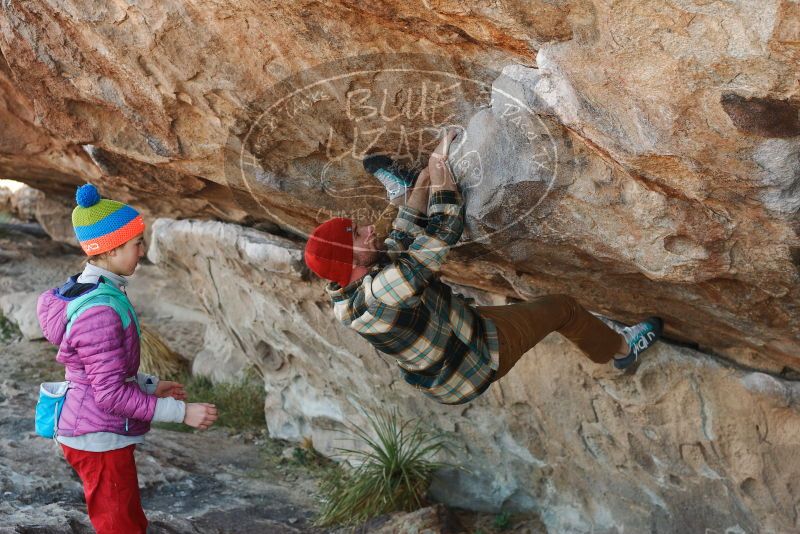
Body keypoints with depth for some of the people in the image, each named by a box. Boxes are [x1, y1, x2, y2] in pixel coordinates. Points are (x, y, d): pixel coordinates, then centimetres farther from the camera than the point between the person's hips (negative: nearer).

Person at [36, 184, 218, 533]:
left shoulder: (92, 291, 4)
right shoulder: (98, 311, -26)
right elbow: (112, 393, -25)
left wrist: (151, 385, 13)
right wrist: (181, 412, -21)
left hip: (102, 432, 10)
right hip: (99, 440, -9)